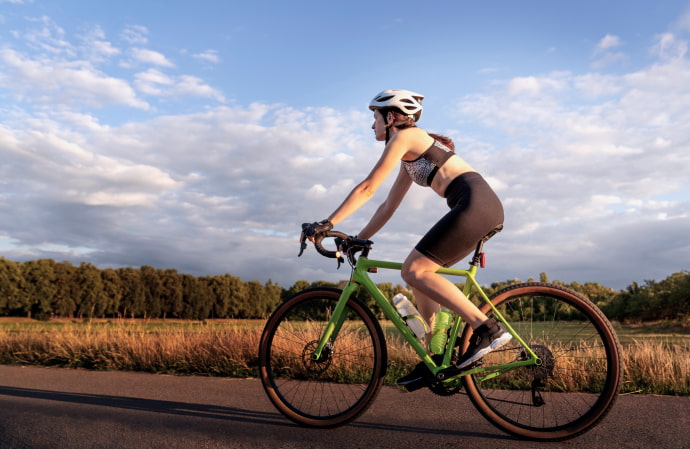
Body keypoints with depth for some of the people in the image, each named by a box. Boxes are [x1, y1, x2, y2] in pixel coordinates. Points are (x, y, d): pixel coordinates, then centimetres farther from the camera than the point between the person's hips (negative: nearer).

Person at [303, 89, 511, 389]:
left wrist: (327, 224, -7)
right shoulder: (410, 155, 26)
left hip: (475, 203, -10)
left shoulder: (403, 136, -2)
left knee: (414, 271, -14)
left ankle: (487, 329, -15)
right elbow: (389, 205, 25)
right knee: (420, 275, 10)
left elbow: (367, 188, -8)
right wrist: (358, 239, 23)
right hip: (481, 207, 10)